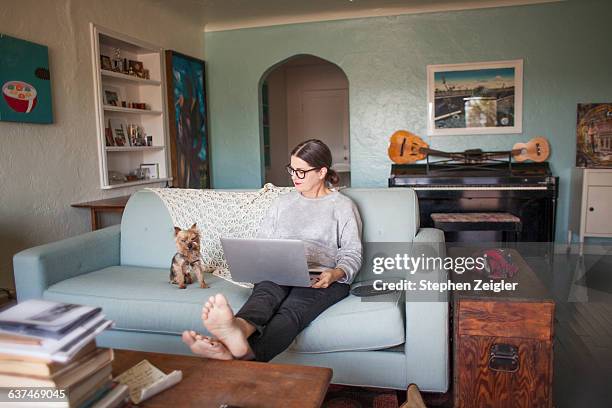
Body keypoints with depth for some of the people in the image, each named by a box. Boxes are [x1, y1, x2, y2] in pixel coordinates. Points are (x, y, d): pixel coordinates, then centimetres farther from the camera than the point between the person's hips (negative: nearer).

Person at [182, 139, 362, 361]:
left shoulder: (343, 206, 15)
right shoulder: (282, 203, 26)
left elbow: (352, 254, 9)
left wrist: (336, 274, -14)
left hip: (323, 280, -3)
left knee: (292, 308, -37)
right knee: (267, 291, -35)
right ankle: (238, 330, -70)